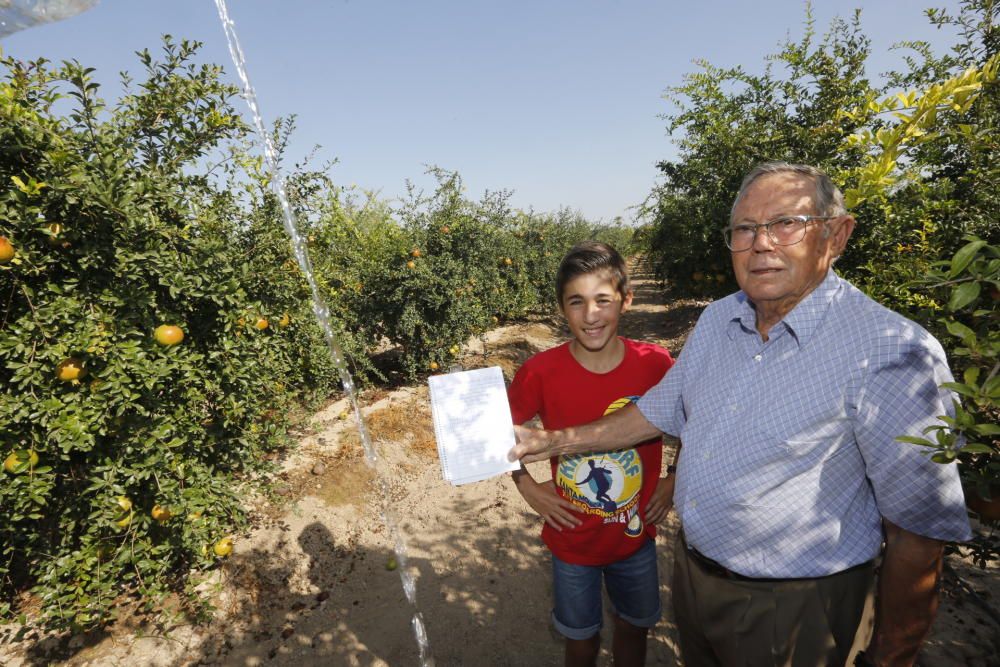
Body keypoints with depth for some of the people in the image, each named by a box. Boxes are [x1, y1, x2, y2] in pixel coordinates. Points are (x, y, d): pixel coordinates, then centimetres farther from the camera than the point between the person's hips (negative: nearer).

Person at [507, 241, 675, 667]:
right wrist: (527, 487, -10)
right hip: (572, 540, -1)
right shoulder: (540, 372, -20)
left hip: (636, 535, 1)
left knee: (633, 629, 26)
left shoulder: (655, 364, -17)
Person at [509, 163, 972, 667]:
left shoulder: (893, 352, -23)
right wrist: (555, 442, 2)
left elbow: (918, 529, -17)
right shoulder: (717, 319, -4)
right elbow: (659, 412, 5)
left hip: (794, 609, -5)